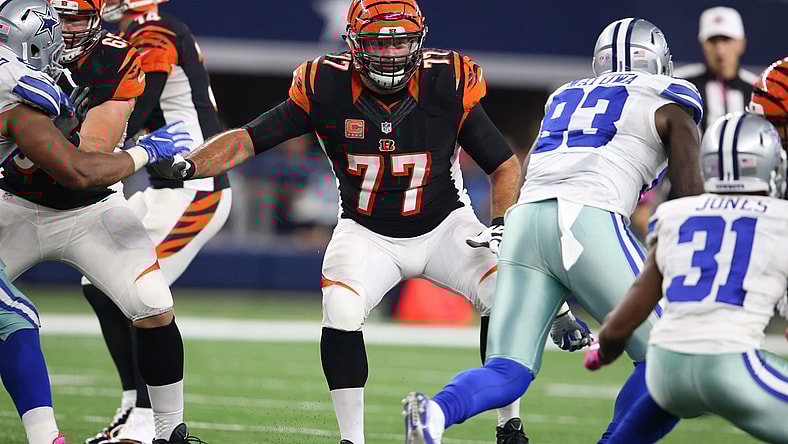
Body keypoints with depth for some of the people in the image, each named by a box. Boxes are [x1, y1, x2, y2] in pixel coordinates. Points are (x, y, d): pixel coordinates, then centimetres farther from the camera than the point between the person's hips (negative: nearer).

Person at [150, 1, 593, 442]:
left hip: (444, 225, 0)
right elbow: (248, 139, -15)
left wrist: (504, 222, -24)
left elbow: (505, 165, -7)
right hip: (367, 235, 0)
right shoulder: (326, 89, -18)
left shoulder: (448, 86, -17)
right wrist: (187, 166, -32)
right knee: (340, 313, -25)